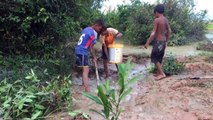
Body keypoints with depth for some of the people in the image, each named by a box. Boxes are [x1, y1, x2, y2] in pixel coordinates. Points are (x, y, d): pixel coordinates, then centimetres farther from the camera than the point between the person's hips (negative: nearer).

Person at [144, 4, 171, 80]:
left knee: (154, 57, 1)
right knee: (159, 58, 16)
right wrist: (167, 41, 22)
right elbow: (169, 31, 13)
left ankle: (162, 73, -3)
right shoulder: (165, 20, 8)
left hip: (158, 41, -8)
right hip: (163, 41, 8)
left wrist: (147, 43, -14)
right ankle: (158, 73, 22)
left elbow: (153, 33, -19)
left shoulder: (156, 20, -15)